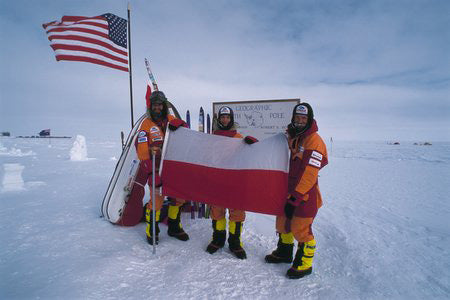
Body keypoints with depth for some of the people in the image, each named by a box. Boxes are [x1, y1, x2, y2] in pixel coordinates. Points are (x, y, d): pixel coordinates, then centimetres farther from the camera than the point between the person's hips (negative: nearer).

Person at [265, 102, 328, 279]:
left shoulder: (314, 141, -16)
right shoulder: (291, 136, 9)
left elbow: (309, 175, -21)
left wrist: (294, 198, -23)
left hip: (305, 194, -8)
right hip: (288, 190, 8)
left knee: (300, 229, -1)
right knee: (283, 223, 19)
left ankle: (304, 264, 21)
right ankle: (284, 252, 41)